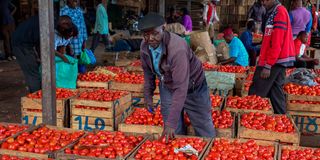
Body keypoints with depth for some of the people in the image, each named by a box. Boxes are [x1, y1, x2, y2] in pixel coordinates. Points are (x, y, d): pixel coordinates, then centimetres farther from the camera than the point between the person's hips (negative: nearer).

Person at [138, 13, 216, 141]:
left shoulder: (177, 48, -35)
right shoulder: (144, 46, -14)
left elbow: (181, 89, -37)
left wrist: (171, 122, -38)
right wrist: (148, 95, 9)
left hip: (192, 87, -5)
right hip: (167, 87, 5)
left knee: (205, 131, 8)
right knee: (172, 134, 6)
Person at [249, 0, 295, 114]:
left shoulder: (280, 12, -14)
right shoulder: (273, 12, 16)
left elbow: (277, 43, -20)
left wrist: (267, 65, -21)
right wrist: (265, 62, 18)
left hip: (274, 62, -10)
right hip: (276, 61, 10)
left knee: (255, 95, -7)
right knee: (276, 93, 12)